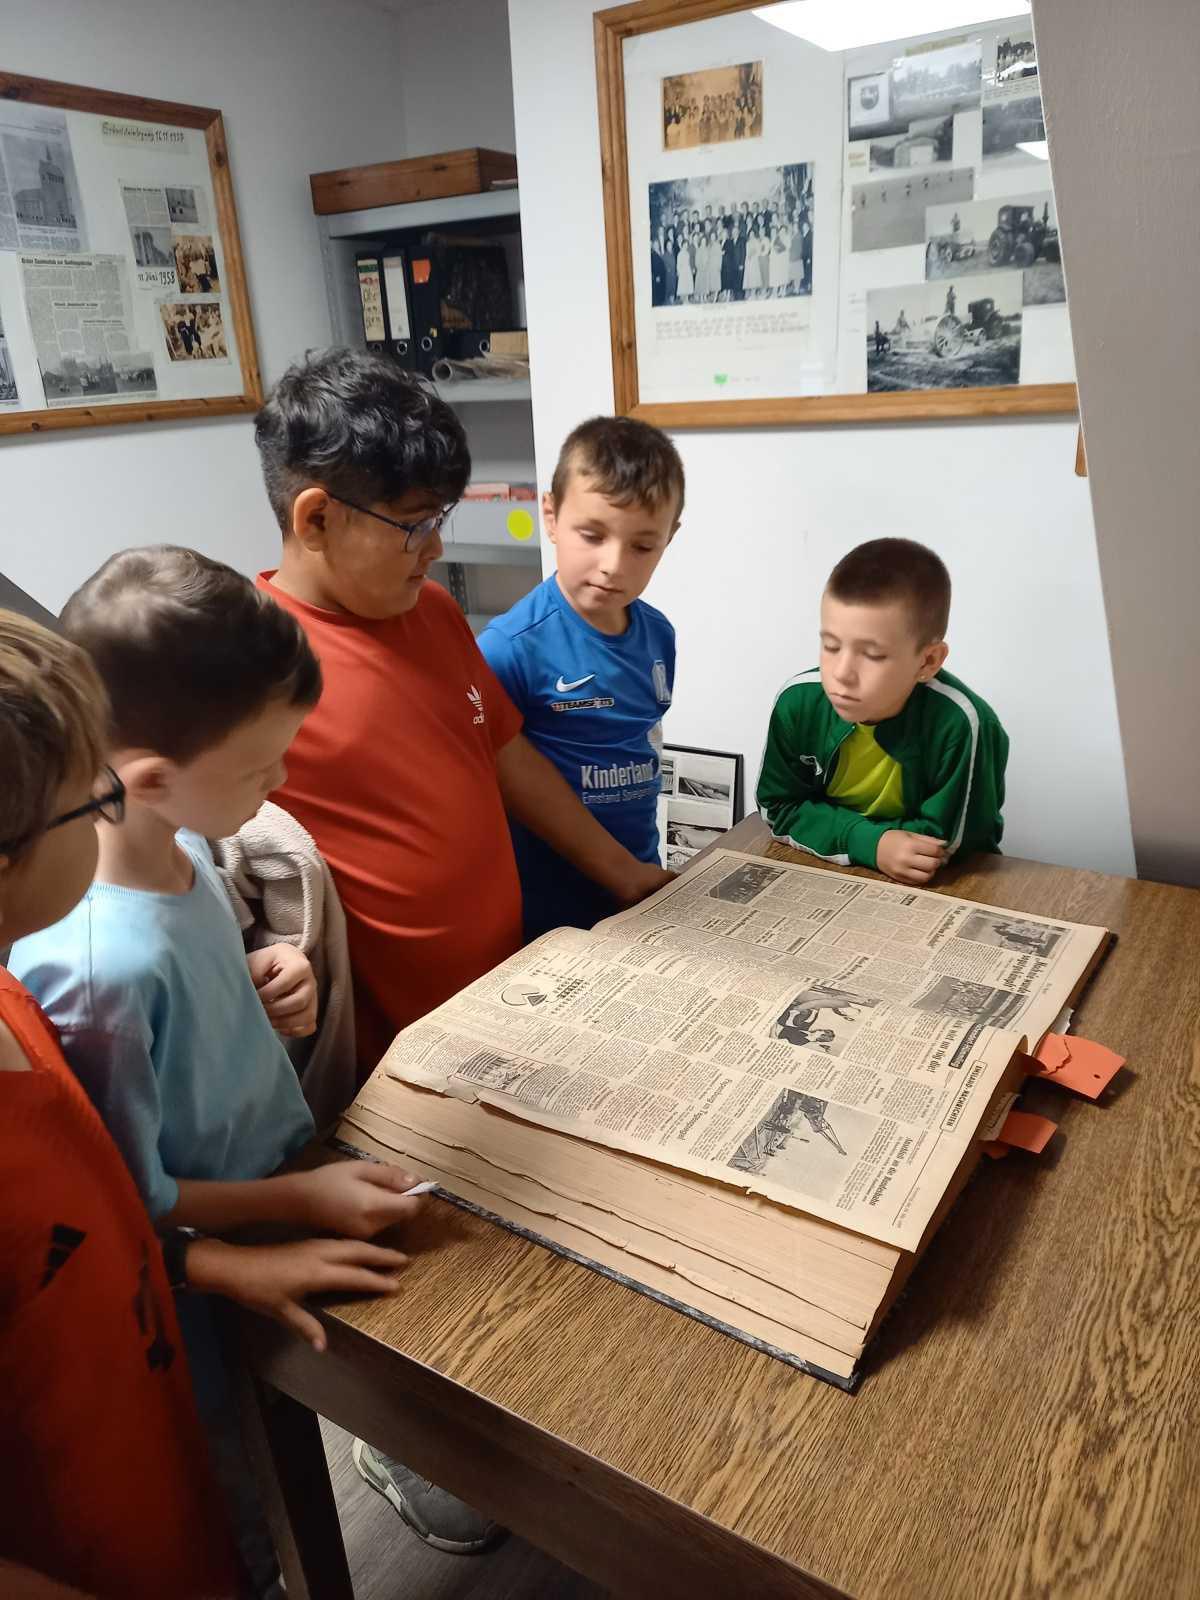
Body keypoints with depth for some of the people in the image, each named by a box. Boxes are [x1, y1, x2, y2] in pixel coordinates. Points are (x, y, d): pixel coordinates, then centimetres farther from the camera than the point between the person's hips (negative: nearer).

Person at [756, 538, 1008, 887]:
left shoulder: (959, 723, -27)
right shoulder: (799, 702, -16)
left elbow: (941, 842, -18)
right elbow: (780, 809, -7)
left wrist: (842, 835, -19)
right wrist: (870, 842, -21)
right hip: (826, 870, 2)